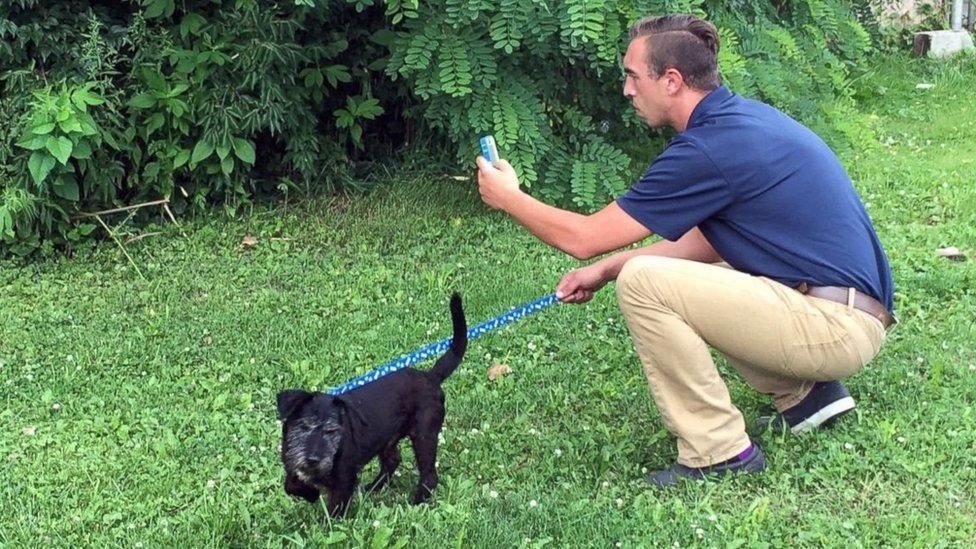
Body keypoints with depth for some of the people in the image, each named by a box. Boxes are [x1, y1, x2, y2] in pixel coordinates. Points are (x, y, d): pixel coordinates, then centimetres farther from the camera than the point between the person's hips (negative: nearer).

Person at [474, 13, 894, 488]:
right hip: (853, 313, 10)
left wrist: (508, 197, 5)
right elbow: (706, 238, 20)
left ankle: (719, 453, -7)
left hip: (838, 325, -10)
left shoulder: (707, 149, -18)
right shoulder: (741, 116, 10)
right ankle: (806, 392, 18)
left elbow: (583, 239, -12)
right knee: (678, 274, 22)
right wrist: (605, 269, 19)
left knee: (643, 282, -16)